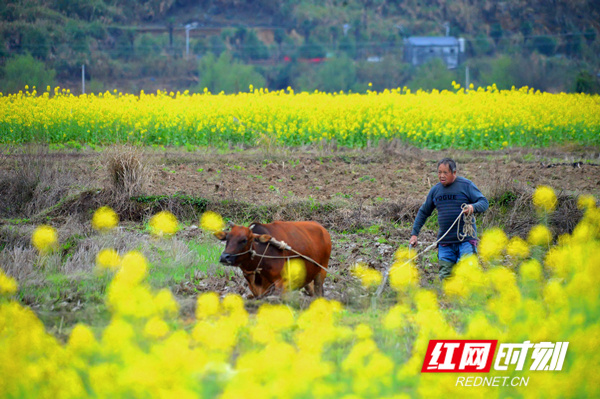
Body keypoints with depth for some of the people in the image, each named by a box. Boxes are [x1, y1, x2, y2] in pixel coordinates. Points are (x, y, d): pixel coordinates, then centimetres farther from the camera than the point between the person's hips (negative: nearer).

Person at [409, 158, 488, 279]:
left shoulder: (466, 185, -1)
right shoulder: (435, 190, 12)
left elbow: (484, 202, -4)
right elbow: (423, 212, 22)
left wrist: (473, 207, -26)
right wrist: (414, 234, 17)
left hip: (465, 239, -4)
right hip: (445, 241, 4)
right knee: (445, 277, -1)